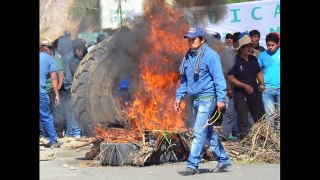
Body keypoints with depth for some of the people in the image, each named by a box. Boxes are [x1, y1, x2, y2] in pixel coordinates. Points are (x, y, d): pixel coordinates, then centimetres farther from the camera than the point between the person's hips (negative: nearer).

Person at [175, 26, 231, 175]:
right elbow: (184, 79, 20)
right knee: (208, 132, 14)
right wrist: (179, 96, 15)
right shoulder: (188, 56, 12)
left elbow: (219, 78, -15)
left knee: (199, 132, -11)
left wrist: (220, 99, -18)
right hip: (195, 99, 9)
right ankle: (224, 160, 25)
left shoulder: (210, 55, -12)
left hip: (207, 98, -9)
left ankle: (192, 165, -10)